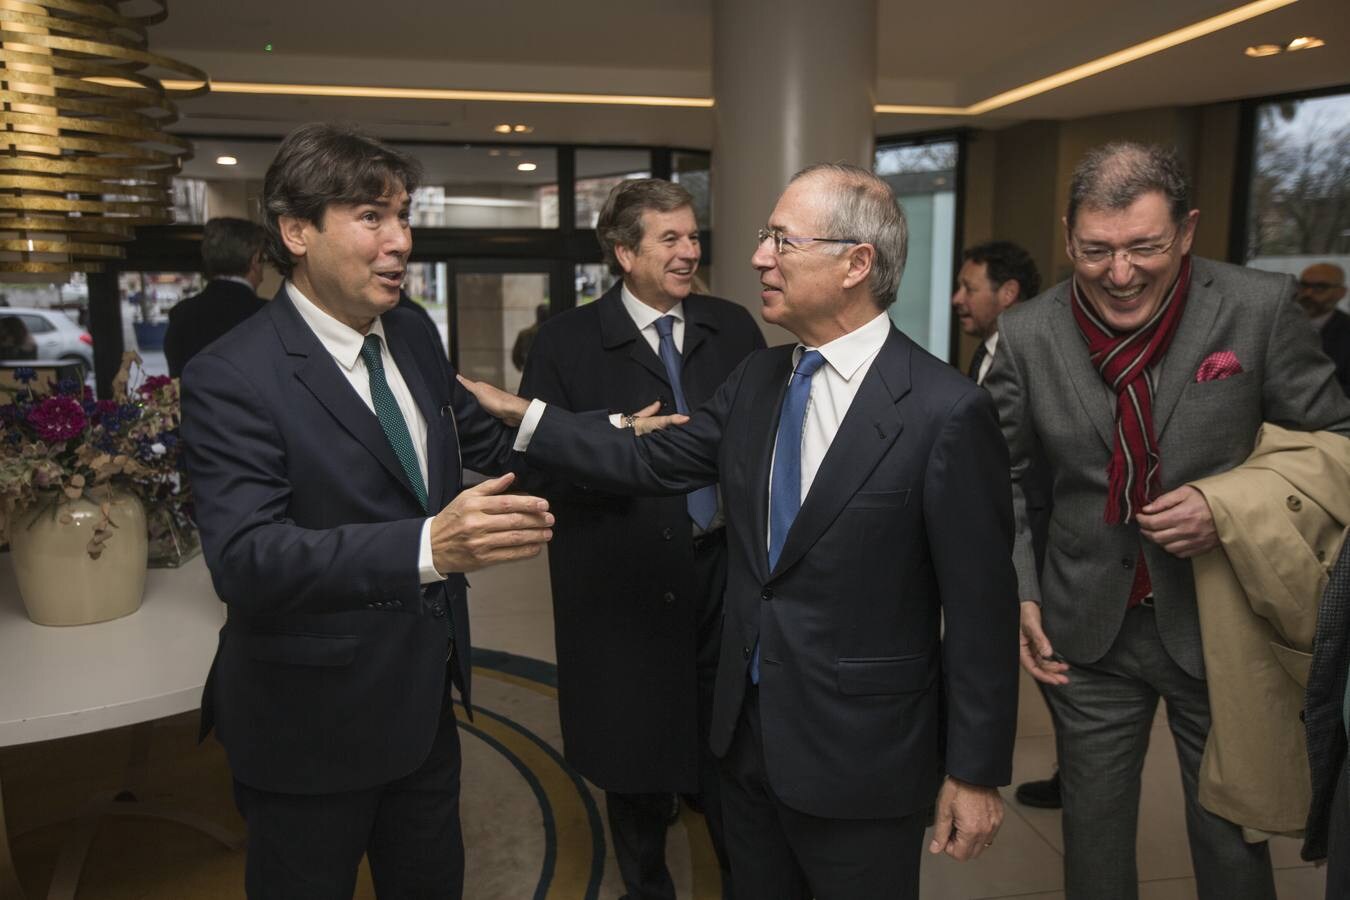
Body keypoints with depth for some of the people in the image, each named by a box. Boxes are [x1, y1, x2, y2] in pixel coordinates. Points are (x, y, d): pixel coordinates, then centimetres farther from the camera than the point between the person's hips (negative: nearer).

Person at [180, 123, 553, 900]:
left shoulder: (414, 336, 1)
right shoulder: (232, 379, -21)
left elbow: (482, 438, 15)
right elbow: (245, 559, -31)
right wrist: (427, 547, -45)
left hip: (423, 697, 7)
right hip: (312, 725, -6)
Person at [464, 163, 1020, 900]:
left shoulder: (946, 411, -19)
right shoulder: (757, 379, 2)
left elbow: (980, 609, -16)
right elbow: (650, 461, 4)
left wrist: (977, 772, -11)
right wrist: (520, 415, 0)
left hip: (858, 753, -5)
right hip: (746, 729, 6)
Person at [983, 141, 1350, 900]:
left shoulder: (1260, 308, -11)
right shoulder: (1028, 335, -8)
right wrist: (1018, 592, -6)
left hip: (1221, 620, -1)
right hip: (1089, 629, 1)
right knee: (1093, 834, 17)